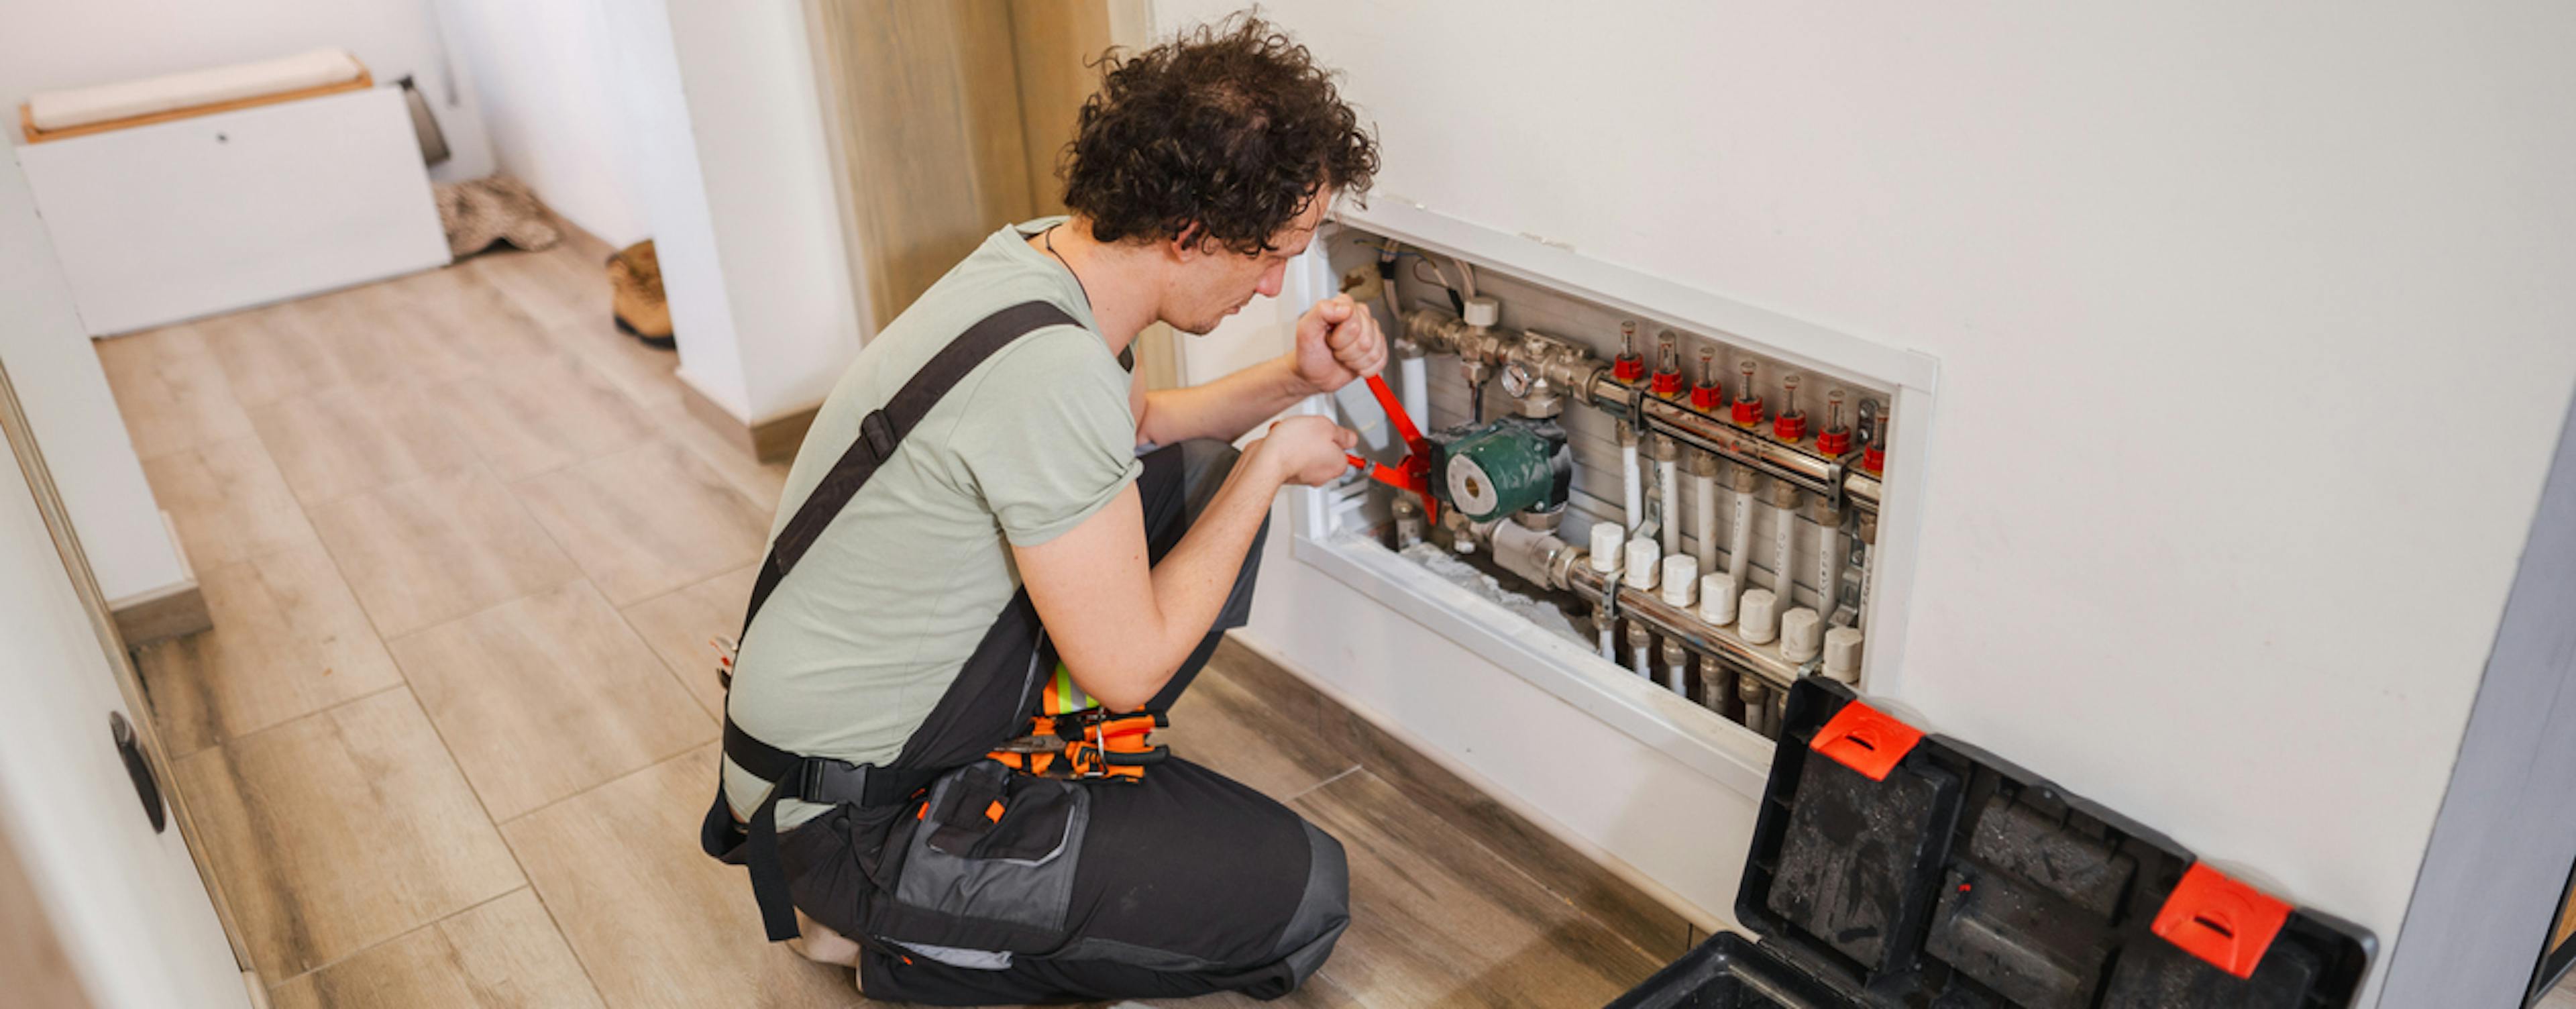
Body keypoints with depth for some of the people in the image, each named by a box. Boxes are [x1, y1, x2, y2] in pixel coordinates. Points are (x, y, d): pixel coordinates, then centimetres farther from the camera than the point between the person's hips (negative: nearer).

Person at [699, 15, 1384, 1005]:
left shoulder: (1038, 259, -3)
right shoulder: (1048, 370, -32)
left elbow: (1135, 424, 19)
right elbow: (1130, 667, -23)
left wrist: (1290, 379, 4)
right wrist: (1272, 460, -13)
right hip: (850, 812, -9)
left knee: (1202, 476, 7)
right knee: (1303, 893, -7)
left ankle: (1046, 784, 11)